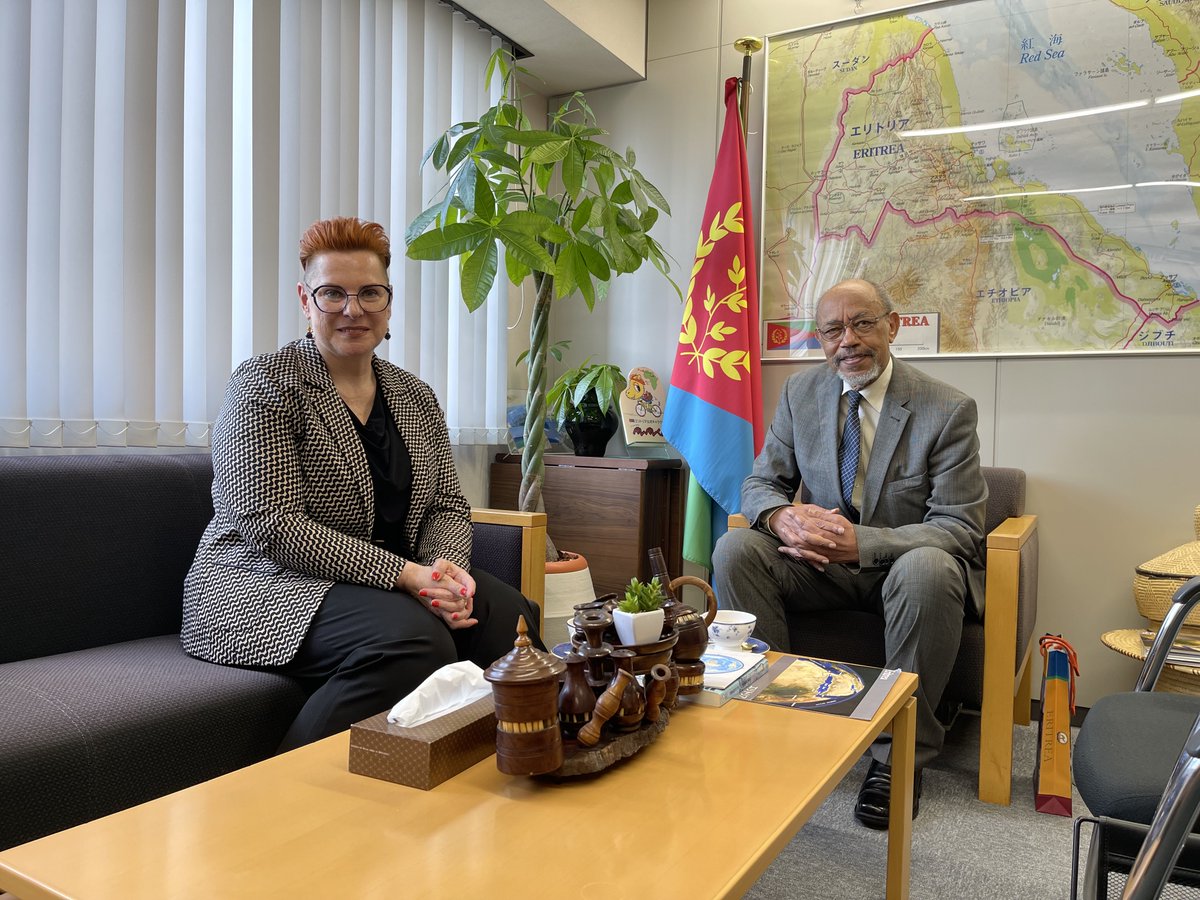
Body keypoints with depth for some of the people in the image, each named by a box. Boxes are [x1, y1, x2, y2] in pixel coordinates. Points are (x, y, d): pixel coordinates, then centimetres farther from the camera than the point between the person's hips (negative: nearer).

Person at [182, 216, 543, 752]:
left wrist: (447, 565, -13)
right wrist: (405, 574, -22)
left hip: (399, 583, 6)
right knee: (414, 637, -33)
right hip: (272, 586, -5)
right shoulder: (266, 384, -7)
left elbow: (447, 505, 12)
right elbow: (272, 525, -16)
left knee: (510, 617, -21)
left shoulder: (415, 397, 12)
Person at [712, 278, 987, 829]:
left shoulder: (948, 410, -11)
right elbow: (760, 482, 4)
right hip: (822, 560, 3)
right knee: (734, 548, -21)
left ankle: (899, 753, -19)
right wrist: (782, 516, -23)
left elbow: (960, 528, -15)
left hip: (905, 562, -3)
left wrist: (859, 542, -30)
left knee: (927, 569, -37)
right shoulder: (800, 394, 1)